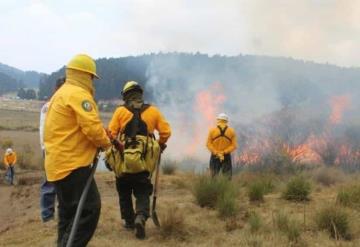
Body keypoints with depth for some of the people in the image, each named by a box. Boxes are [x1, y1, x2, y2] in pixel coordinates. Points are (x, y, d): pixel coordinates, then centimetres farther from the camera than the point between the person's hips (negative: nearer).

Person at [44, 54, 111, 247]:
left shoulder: (61, 94, 21)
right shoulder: (78, 94, -13)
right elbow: (92, 127, -21)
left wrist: (101, 133, 11)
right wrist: (105, 142, -2)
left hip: (58, 162, 11)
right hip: (71, 163, -11)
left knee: (69, 210, 17)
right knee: (89, 208, -10)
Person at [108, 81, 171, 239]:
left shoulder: (120, 111, -2)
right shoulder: (152, 111, 2)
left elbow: (111, 133, -6)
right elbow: (166, 132, -1)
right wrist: (160, 146, 17)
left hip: (123, 159, 0)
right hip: (143, 161, 0)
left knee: (124, 192, 18)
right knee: (142, 193, 7)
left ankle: (129, 221, 23)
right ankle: (140, 217, -17)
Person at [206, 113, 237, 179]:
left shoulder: (212, 130, -2)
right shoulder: (231, 131, 0)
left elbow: (208, 144, -5)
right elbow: (234, 146, -4)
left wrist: (216, 153, -8)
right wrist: (225, 152, -8)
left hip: (214, 156, 0)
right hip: (227, 156, 0)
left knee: (214, 176, 5)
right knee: (227, 177, 4)